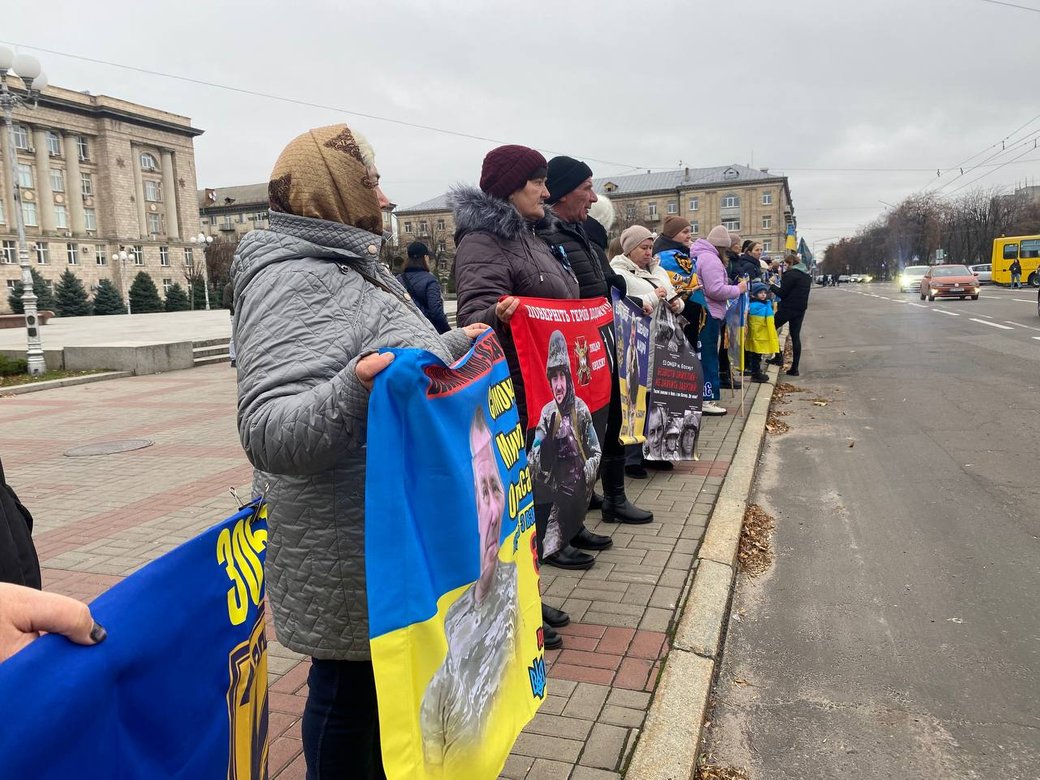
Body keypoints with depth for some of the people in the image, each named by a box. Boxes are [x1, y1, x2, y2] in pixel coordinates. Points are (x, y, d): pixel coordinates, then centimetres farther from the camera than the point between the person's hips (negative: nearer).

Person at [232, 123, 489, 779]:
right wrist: (355, 390, -47)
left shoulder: (350, 266, 12)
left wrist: (452, 347, 28)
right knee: (351, 689, 9)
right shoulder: (293, 281, -20)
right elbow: (269, 432, -32)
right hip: (351, 558, -10)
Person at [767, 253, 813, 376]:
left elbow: (782, 293, -14)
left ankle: (778, 357, 2)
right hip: (801, 309, 8)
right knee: (796, 337, 8)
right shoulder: (807, 276, 15)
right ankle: (794, 368, 7)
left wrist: (772, 286, 2)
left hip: (788, 308, -8)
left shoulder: (790, 274, -13)